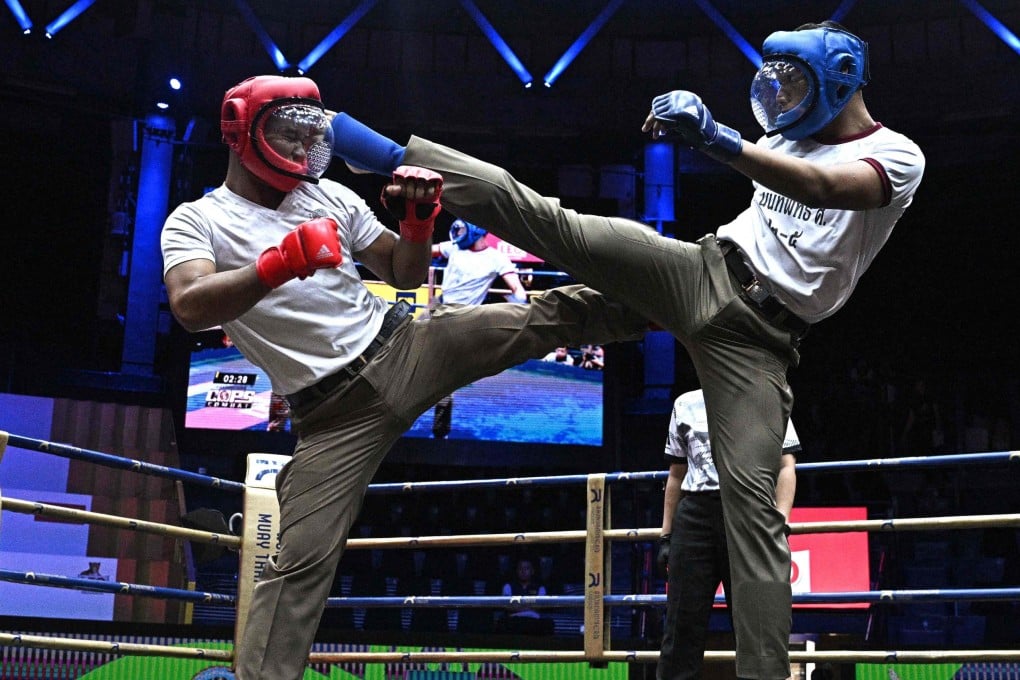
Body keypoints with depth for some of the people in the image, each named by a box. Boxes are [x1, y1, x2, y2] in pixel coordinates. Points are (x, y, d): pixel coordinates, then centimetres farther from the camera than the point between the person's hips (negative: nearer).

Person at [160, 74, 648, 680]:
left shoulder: (331, 195, 9)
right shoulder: (196, 221, -3)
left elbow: (405, 274, 14)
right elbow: (191, 308, -24)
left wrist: (418, 220, -8)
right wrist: (279, 263, -40)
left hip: (405, 347, 3)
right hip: (335, 412, -3)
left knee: (544, 317, -4)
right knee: (300, 562, -8)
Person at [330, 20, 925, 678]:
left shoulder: (898, 156, -4)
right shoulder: (787, 139, 16)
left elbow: (826, 188, -26)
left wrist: (717, 139, -40)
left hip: (760, 338, -4)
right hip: (705, 271, 5)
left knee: (751, 497, -12)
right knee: (556, 223, -11)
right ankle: (395, 156, -9)